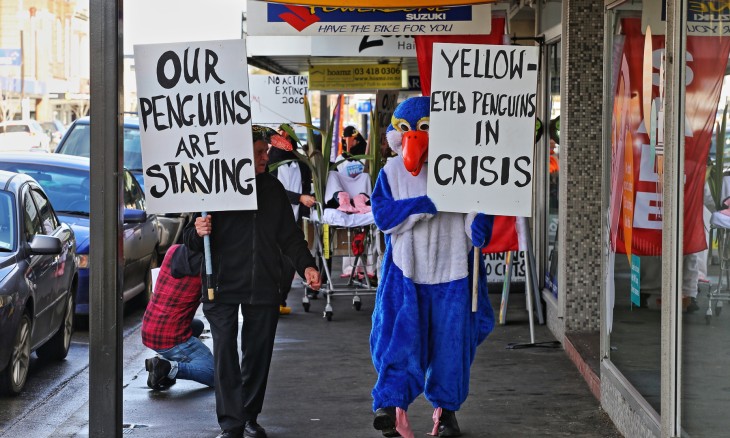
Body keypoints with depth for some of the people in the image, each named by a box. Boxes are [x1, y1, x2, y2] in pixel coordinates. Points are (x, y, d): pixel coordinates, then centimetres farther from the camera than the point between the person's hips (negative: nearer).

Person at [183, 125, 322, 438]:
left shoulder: (272, 188, 11)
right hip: (222, 286, -4)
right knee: (225, 355, -7)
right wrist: (198, 233, -22)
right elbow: (189, 239, 1)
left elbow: (289, 235, 16)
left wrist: (305, 265, 2)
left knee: (258, 354, 8)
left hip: (263, 286, 4)